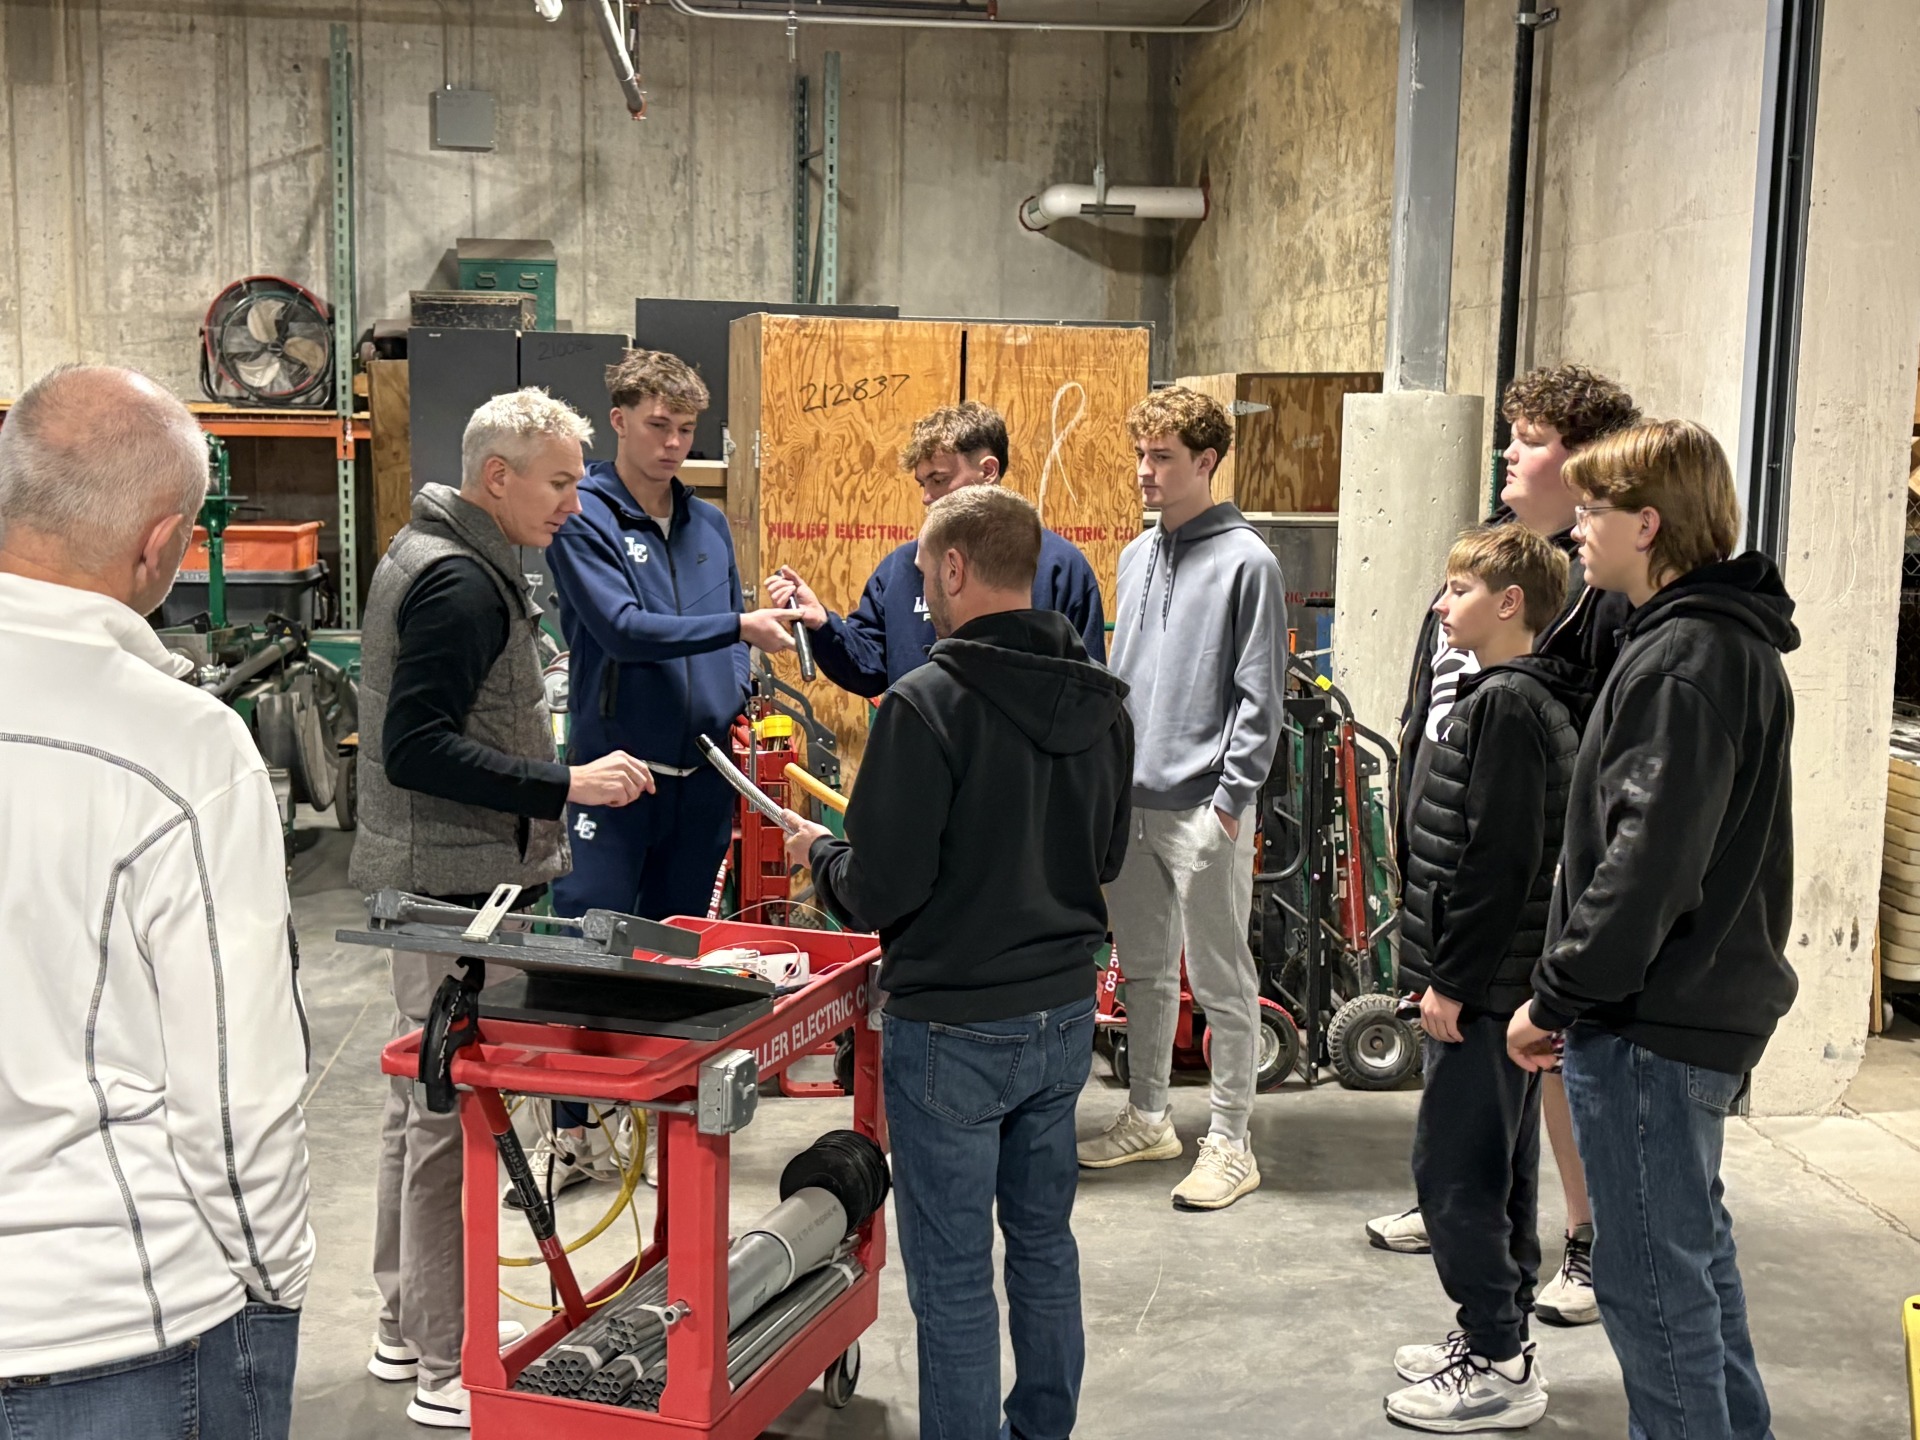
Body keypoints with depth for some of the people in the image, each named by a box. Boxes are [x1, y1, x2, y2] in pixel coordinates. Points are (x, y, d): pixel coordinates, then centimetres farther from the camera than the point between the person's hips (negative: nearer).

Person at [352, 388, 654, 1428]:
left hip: (432, 882, 11)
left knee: (422, 1100, 17)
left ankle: (408, 1323, 30)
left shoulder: (431, 554, 14)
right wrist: (563, 785, -24)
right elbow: (415, 750, -24)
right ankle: (446, 1368, 4)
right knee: (454, 1116, -4)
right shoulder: (461, 581, -18)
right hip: (457, 885, -11)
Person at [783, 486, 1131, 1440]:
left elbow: (879, 894, -19)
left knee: (953, 1274, 5)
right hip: (1063, 1011, 7)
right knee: (1044, 1241, 20)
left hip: (953, 1029, -7)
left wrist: (819, 852, 1)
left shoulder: (929, 704, -20)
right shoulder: (1102, 701, 2)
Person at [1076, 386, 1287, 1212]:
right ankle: (1147, 1117, 30)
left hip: (1203, 806, -7)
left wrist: (1232, 797, -15)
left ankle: (1229, 1143, 11)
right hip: (1130, 800, 7)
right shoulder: (1138, 556, 13)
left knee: (1220, 981, 2)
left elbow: (1259, 695, -11)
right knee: (1144, 967, 17)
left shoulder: (1246, 561, -9)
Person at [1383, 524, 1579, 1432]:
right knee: (1498, 1166, 16)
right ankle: (1500, 1339, 26)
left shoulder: (1506, 704, -17)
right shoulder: (1531, 700, 14)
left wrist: (1451, 980, -19)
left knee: (1453, 1169, -4)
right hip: (1502, 982, 10)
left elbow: (1500, 860, -23)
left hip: (1481, 988, -10)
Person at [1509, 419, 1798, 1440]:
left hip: (1653, 1024, -11)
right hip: (1713, 1006, 11)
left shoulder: (1681, 660, -20)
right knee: (1696, 1249, 22)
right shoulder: (1733, 641, 12)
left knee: (1653, 1282, 0)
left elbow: (1647, 858, -26)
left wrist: (1558, 995, -17)